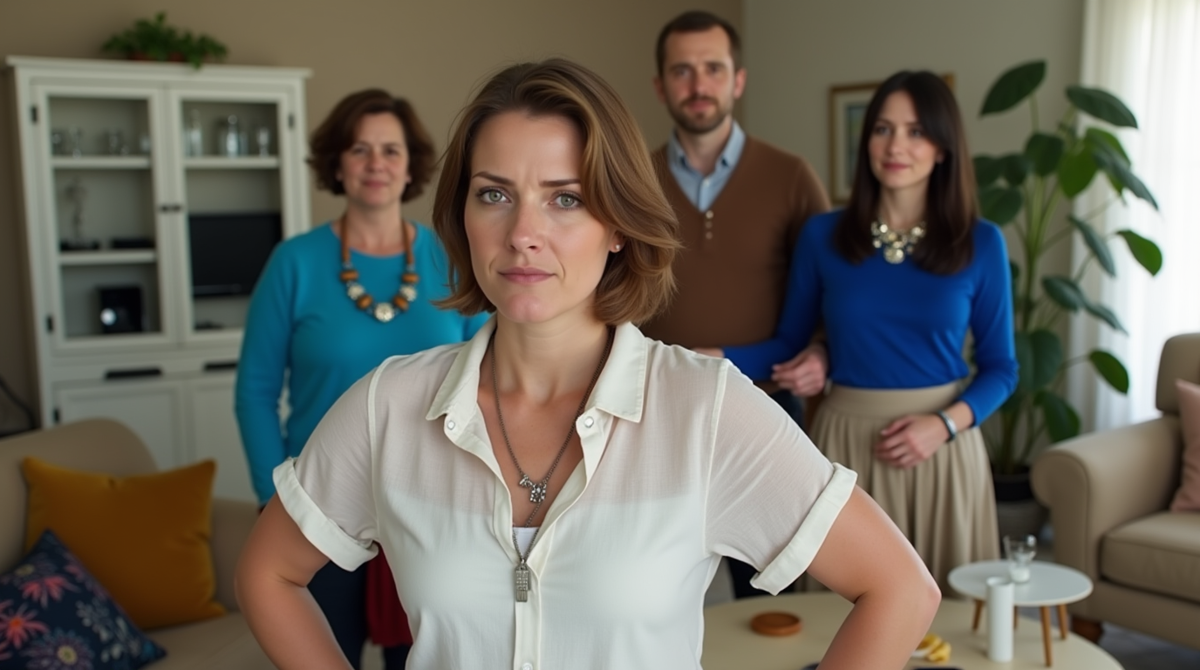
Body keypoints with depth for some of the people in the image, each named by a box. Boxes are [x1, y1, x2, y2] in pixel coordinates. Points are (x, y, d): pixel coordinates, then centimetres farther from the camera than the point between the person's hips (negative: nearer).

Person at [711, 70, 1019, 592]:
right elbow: (788, 345, 3)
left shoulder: (980, 244, -1)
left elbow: (999, 367, 4)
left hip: (940, 445, 0)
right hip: (847, 442, 0)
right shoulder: (823, 236, -1)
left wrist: (945, 423, -12)